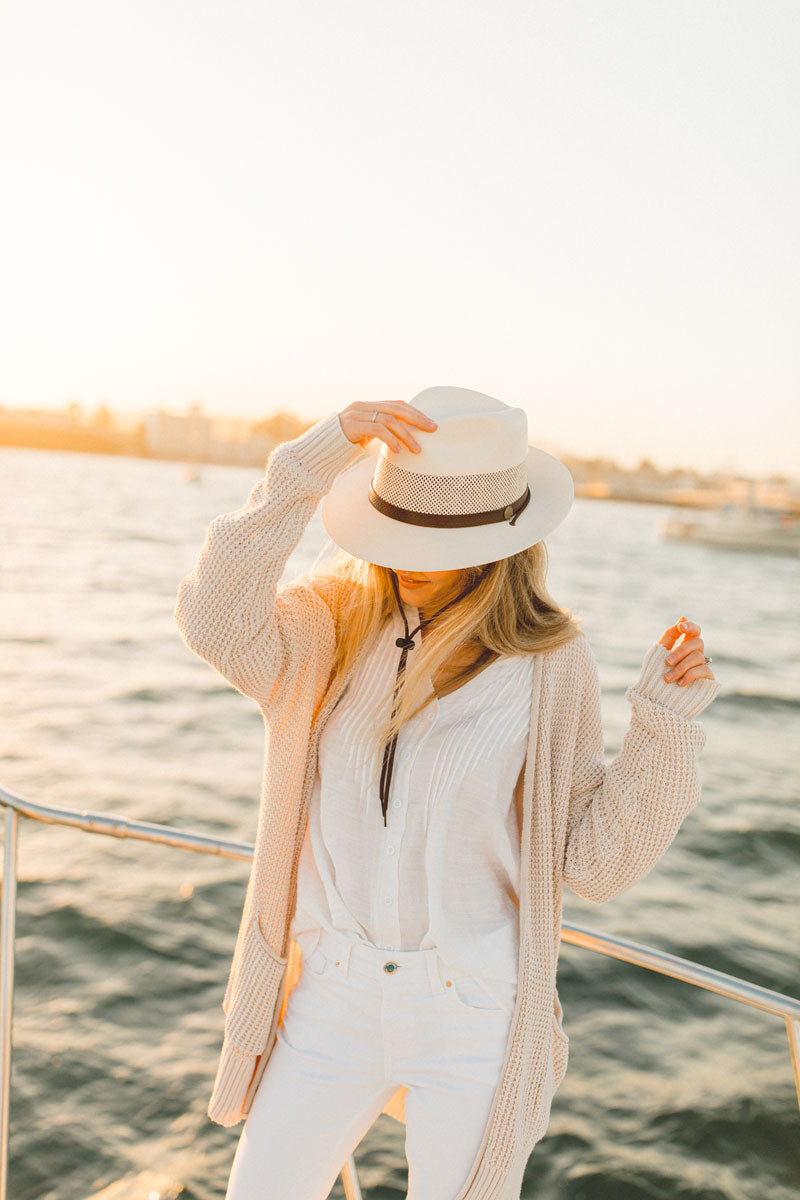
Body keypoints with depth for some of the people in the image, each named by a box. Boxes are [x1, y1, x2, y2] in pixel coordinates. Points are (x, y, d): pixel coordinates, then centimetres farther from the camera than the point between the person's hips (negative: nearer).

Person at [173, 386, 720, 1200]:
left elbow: (595, 864, -6)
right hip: (333, 1000, 2)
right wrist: (313, 461, -28)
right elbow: (217, 624, -26)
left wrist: (664, 727, -18)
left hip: (473, 1015, -2)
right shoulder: (334, 618, -5)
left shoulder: (549, 665, -9)